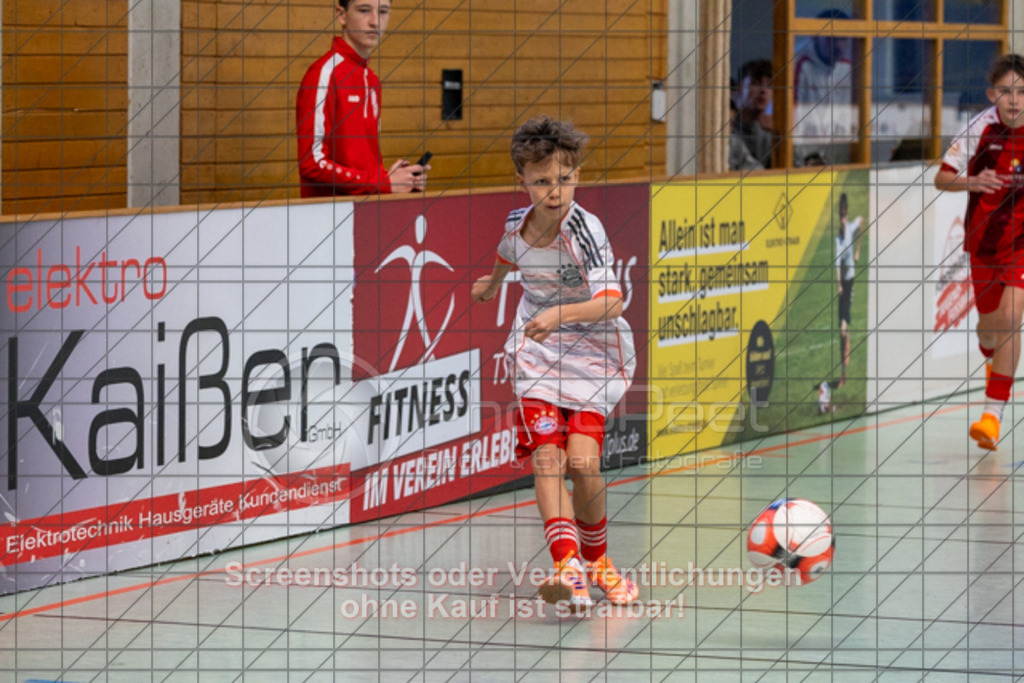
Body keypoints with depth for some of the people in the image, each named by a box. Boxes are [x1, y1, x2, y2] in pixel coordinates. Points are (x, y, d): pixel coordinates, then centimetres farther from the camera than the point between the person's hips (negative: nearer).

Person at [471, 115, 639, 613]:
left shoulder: (585, 229, -23)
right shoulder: (516, 223, -7)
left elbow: (612, 302, -33)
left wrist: (560, 314, -48)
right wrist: (493, 283, 39)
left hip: (593, 350, -3)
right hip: (536, 351, 3)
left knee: (583, 463, -13)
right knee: (547, 457, -15)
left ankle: (596, 558, 14)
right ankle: (569, 567, -27)